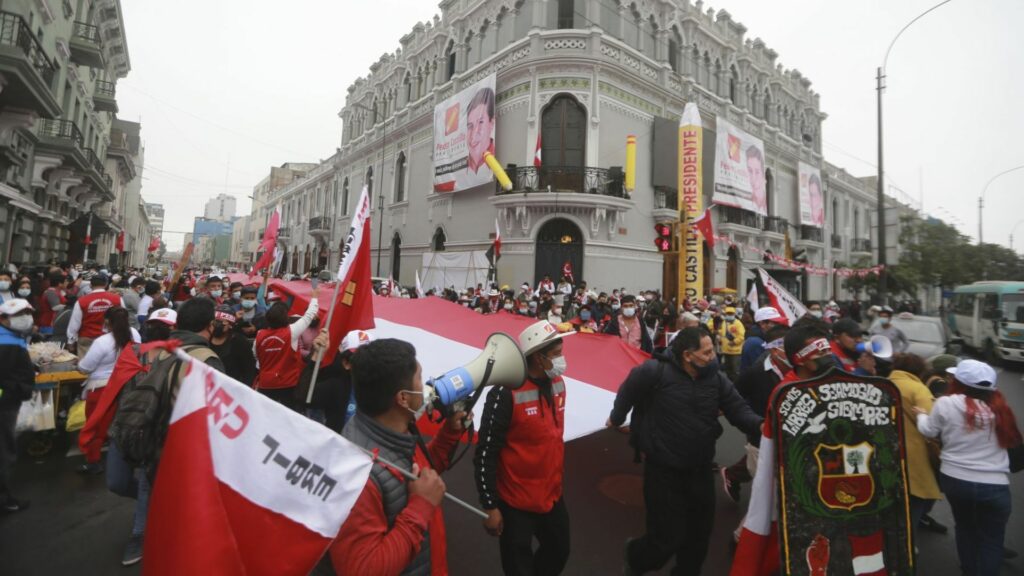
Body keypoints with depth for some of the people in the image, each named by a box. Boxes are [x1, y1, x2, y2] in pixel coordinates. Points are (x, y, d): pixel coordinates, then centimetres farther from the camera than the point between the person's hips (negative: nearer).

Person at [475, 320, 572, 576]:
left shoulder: (557, 383, -3)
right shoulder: (506, 393, -26)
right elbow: (485, 454, -21)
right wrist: (490, 506, -15)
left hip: (552, 496, 7)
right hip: (516, 504, -7)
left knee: (559, 554, 25)